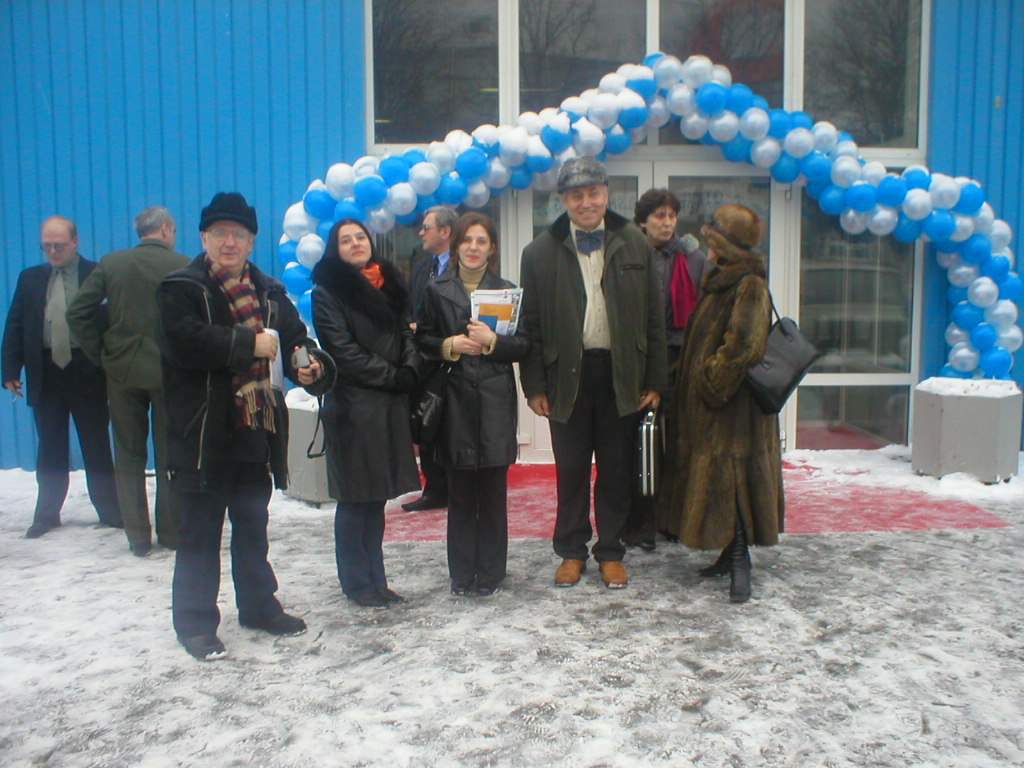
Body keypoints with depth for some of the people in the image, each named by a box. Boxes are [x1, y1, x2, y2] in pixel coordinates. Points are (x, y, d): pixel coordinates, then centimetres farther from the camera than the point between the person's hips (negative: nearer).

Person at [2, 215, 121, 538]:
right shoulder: (30, 278, 11)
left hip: (87, 371, -3)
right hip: (46, 372, 3)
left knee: (96, 446, 6)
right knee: (50, 449, 10)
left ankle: (110, 511, 15)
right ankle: (47, 513, 20)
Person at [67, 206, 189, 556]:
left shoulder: (111, 263, 0)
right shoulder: (184, 266, -8)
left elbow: (77, 313, -4)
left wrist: (100, 355, 5)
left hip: (123, 370, 2)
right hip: (170, 371, -2)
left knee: (129, 456, 11)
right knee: (169, 455, 9)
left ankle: (137, 536, 14)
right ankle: (171, 533, 15)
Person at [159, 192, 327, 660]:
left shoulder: (268, 292, 12)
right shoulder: (180, 288, -6)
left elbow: (294, 338, 9)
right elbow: (185, 341, -23)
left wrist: (307, 366, -13)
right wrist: (249, 343, -22)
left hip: (256, 429, 6)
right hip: (202, 433, -5)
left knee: (253, 525, 17)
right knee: (201, 531, 3)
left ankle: (258, 605, 32)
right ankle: (195, 622, 16)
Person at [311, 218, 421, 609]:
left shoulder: (390, 283, 17)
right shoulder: (327, 291, -2)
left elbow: (406, 333, 12)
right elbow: (343, 351, -10)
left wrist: (410, 371, -7)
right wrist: (393, 376, -10)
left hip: (390, 404, 6)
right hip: (353, 405, -6)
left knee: (377, 496, 10)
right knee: (355, 498, 0)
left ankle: (375, 579, 18)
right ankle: (357, 583, 11)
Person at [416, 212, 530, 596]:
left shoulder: (506, 290, 8)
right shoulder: (437, 290, 9)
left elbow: (524, 345, 4)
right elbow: (423, 340, 9)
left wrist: (493, 341, -13)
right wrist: (449, 345, -10)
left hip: (495, 401, 0)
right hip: (455, 400, 0)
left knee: (493, 490, 3)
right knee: (460, 492, 4)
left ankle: (490, 573, 14)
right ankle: (461, 574, 15)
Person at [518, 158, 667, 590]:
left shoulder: (634, 245, 3)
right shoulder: (541, 252, 0)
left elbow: (653, 317, 4)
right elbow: (530, 324, 1)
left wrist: (655, 381, 0)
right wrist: (534, 386, -3)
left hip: (622, 374, 1)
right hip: (567, 375, -1)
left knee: (616, 470, 9)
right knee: (571, 470, 9)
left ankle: (610, 551, 24)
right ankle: (571, 551, 24)